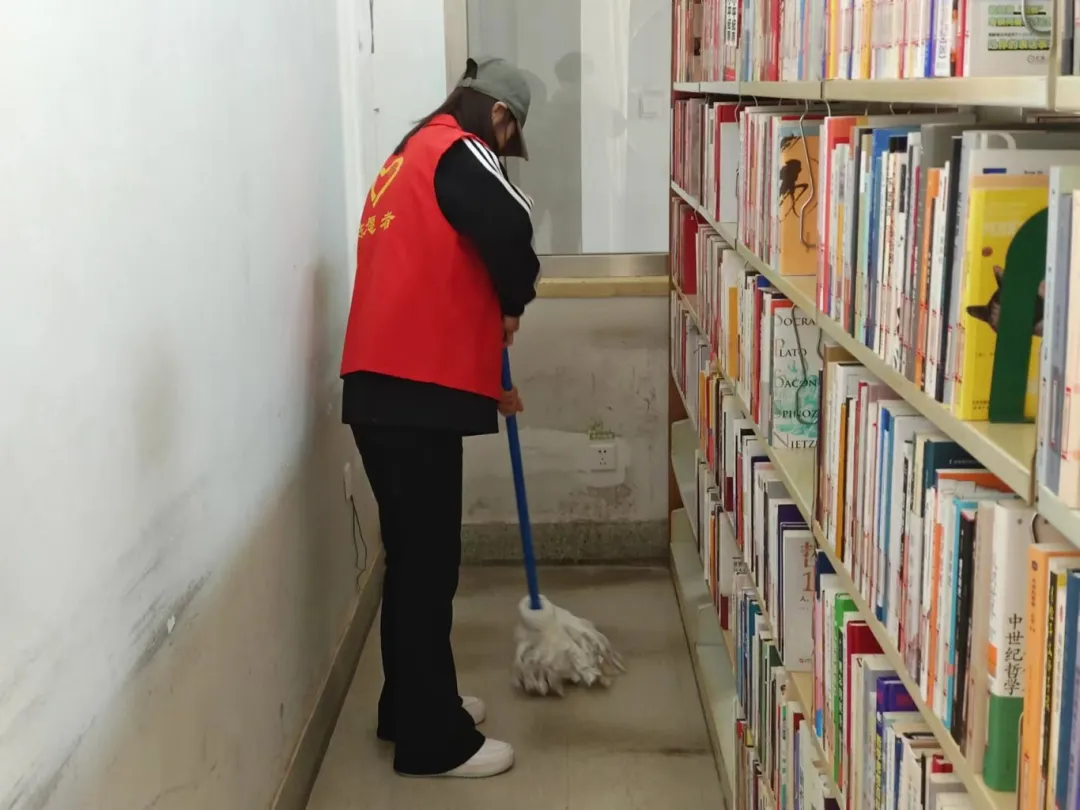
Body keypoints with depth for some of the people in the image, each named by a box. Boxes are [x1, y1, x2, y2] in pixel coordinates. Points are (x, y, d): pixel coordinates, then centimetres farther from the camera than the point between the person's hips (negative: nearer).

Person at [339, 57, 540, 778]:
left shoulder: (408, 159, 24)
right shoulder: (456, 151, -5)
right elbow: (510, 224, -27)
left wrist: (481, 382, 28)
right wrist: (514, 304, -6)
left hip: (379, 388, 9)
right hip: (412, 393, -9)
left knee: (412, 555, 18)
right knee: (429, 561, -2)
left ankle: (411, 708, 29)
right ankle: (434, 741, 8)